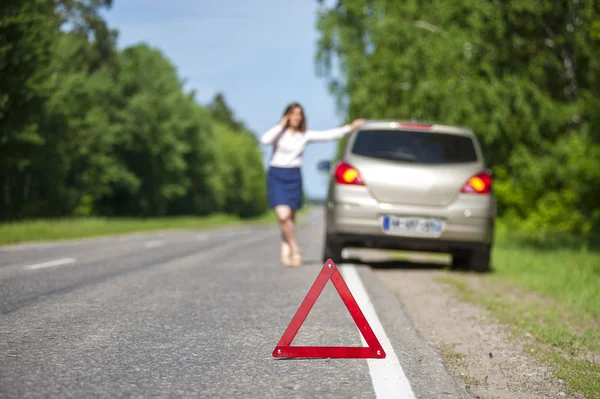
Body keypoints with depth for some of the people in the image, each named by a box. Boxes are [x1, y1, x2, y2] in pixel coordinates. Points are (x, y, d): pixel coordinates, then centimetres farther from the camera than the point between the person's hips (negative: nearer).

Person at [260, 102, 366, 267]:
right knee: (283, 216, -16)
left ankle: (285, 252, 17)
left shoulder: (305, 135, 8)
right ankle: (295, 250, -2)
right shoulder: (279, 132, 1)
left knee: (290, 218, 3)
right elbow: (265, 140, -19)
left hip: (294, 177, 3)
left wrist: (350, 127, 9)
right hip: (276, 176, -3)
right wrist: (281, 125, -11)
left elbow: (329, 135, 10)